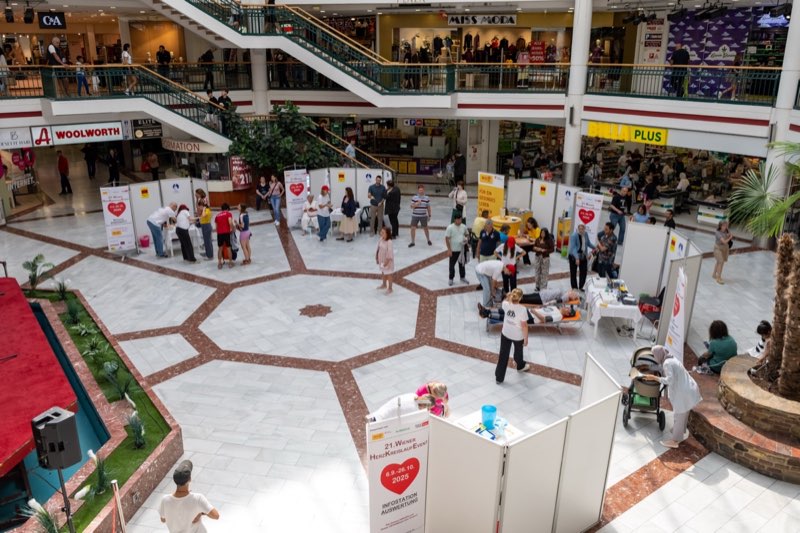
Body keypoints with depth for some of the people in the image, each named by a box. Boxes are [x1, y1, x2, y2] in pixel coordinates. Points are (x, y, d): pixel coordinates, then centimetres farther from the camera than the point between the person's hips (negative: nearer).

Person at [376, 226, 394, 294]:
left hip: (387, 261, -8)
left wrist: (387, 261, -23)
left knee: (388, 274, 5)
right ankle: (384, 284, 45)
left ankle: (390, 288, 18)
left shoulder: (389, 242, -26)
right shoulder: (380, 240, -4)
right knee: (383, 273, 25)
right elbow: (378, 249, 6)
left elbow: (389, 252, -25)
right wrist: (377, 258, 9)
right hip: (381, 260, 8)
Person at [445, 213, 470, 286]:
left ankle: (463, 277, 33)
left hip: (462, 249, 5)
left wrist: (466, 239, -8)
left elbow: (467, 235, 16)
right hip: (453, 250, -4)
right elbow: (447, 239, -13)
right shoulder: (450, 227, -14)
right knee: (452, 265, 5)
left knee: (462, 264, 18)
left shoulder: (463, 227, 1)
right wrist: (449, 249, -16)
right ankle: (451, 279, 19)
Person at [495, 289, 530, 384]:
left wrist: (508, 296, -2)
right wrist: (526, 338, -9)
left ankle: (499, 377, 20)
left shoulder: (506, 305, -17)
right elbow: (524, 325, -19)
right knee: (518, 351, 27)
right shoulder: (522, 309, -27)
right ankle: (520, 366, 58)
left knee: (503, 355, 13)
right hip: (518, 336, -3)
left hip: (505, 334, 3)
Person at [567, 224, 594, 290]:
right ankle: (574, 288, 17)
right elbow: (573, 247, -25)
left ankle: (581, 287, 24)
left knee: (583, 272, 7)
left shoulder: (585, 234, 0)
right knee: (573, 272, 5)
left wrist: (595, 248, 0)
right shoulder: (574, 236, -19)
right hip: (574, 256, -6)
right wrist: (577, 258, -35)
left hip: (583, 256, 6)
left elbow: (588, 243, 16)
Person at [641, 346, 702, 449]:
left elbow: (670, 380, -25)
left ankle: (675, 441, 13)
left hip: (683, 392, -9)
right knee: (682, 415, 21)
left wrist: (654, 378, -19)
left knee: (679, 416, 3)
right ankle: (679, 436, 36)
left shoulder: (667, 363, -19)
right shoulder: (672, 359, 11)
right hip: (688, 390, 9)